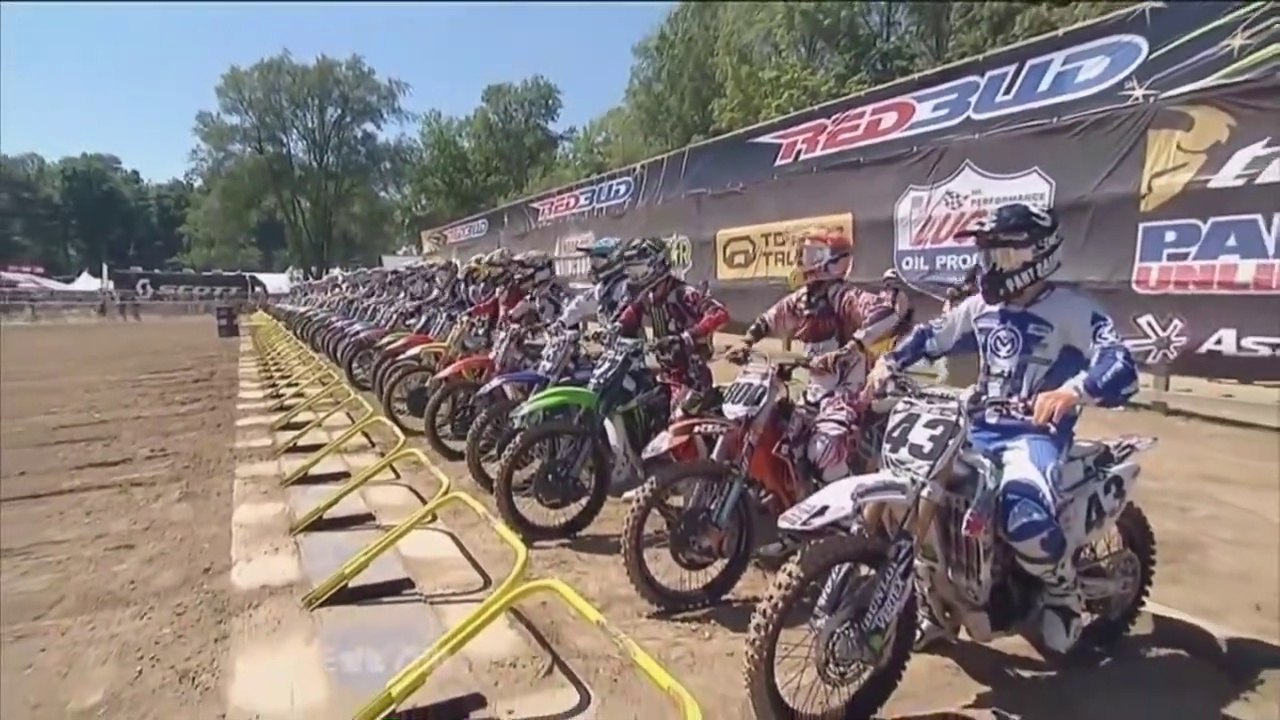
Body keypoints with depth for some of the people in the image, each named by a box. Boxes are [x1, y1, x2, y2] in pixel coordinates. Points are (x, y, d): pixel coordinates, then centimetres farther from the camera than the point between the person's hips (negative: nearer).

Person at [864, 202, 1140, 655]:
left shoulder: (1073, 310, -8)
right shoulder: (981, 307, 12)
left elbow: (1121, 370, -21)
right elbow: (932, 337, 23)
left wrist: (1071, 392, -42)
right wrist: (889, 362, 6)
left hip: (1037, 432, -7)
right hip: (980, 427, 7)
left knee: (1022, 514, -34)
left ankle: (1063, 590, 3)